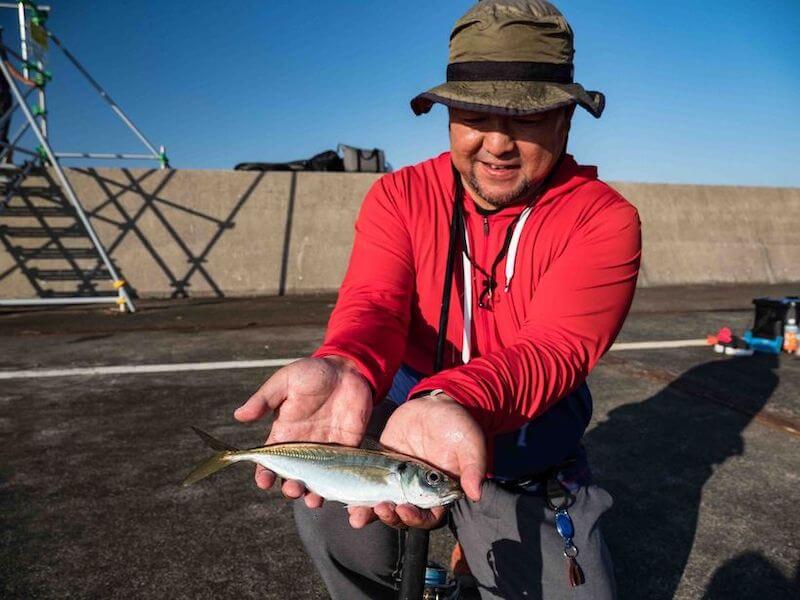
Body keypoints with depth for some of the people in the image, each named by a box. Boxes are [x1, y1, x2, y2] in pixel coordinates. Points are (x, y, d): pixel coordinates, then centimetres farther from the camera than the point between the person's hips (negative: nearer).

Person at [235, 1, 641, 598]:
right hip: (396, 419, 1)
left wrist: (449, 401, -48)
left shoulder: (603, 218, -12)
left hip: (529, 464, 0)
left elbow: (555, 345, -27)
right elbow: (374, 302, -20)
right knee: (328, 508, -24)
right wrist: (345, 367, -46)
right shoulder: (399, 196, -5)